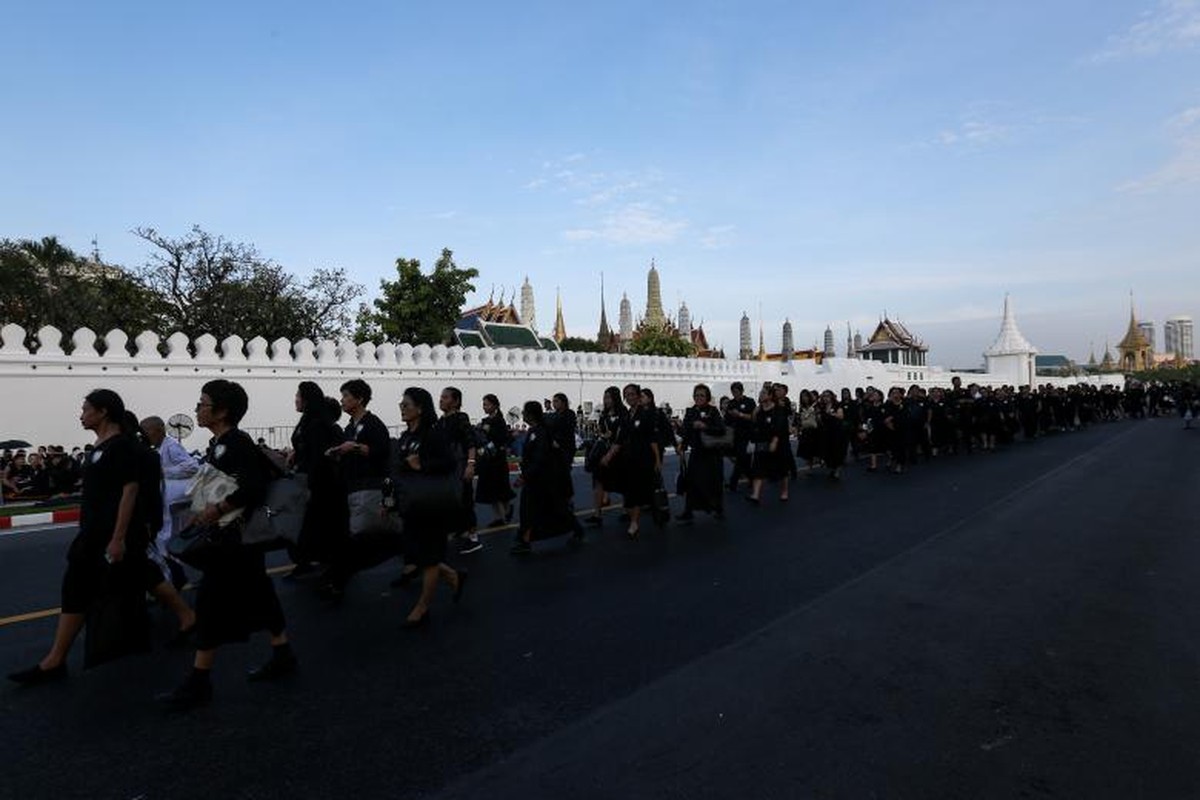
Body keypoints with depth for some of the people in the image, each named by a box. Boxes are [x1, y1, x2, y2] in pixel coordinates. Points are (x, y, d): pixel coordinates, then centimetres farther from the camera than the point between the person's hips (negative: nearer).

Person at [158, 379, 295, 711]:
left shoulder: (237, 442, -17)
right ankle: (282, 656, 25)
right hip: (228, 534, 10)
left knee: (211, 602, -3)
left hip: (236, 537, -10)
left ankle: (198, 681, 8)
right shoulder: (218, 444, 12)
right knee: (258, 595, 15)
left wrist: (218, 510, -22)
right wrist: (205, 510, 9)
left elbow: (253, 487, -27)